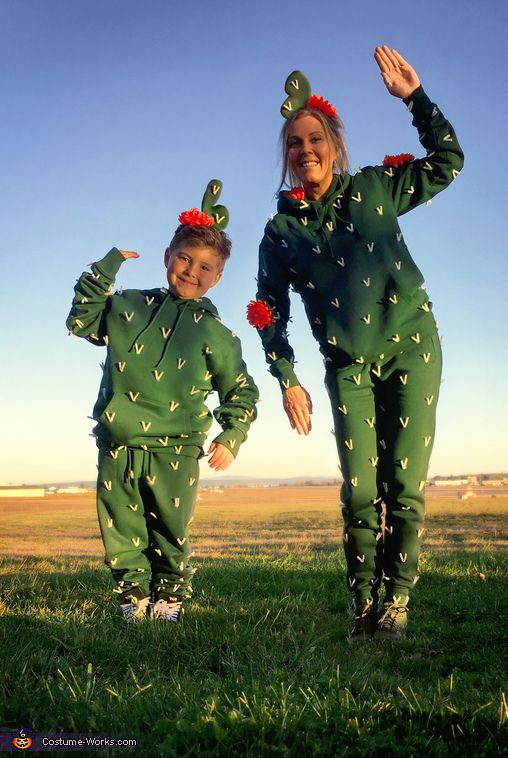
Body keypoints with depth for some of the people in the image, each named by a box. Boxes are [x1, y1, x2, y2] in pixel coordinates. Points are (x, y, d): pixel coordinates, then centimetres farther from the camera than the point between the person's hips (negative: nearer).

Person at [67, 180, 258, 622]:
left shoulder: (214, 333, 3)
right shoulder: (128, 307, 10)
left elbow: (242, 391, 7)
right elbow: (81, 319, 18)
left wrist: (231, 437, -6)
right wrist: (107, 267, 11)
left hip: (174, 452, -2)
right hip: (117, 447, 2)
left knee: (170, 532, 5)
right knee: (121, 532, 7)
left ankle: (170, 600, 23)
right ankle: (134, 601, 22)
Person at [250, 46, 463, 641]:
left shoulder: (374, 188, 3)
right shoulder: (281, 229, 4)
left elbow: (447, 161, 8)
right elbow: (270, 310, 7)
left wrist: (413, 96, -2)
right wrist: (287, 380, 1)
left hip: (411, 347, -1)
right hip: (348, 367, 1)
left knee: (403, 485, -4)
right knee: (359, 491, -3)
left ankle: (396, 606, 7)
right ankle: (364, 608, 11)